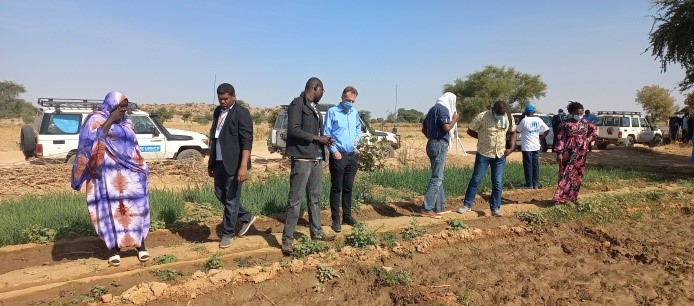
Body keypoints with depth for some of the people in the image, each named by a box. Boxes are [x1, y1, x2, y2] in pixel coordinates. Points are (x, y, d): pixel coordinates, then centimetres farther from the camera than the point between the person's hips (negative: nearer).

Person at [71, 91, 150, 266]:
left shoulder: (126, 123, 17)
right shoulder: (96, 120, -1)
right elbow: (93, 141, -17)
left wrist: (142, 169, 16)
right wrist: (109, 121, -18)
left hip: (129, 173, 5)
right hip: (107, 174, -4)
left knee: (135, 207, -1)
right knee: (110, 209, -2)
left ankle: (140, 245, 6)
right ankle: (113, 248, 7)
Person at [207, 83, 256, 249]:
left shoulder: (242, 113, -11)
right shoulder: (218, 112, 12)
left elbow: (247, 142, -17)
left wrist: (243, 166, -25)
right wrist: (210, 162, 19)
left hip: (234, 164, -8)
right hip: (219, 162, 8)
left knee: (231, 199, 1)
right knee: (220, 194, 14)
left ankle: (227, 234, 16)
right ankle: (246, 217, 32)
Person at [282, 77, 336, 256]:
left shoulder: (314, 108, 18)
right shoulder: (297, 104, -8)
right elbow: (293, 129, -18)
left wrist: (324, 140, 2)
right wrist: (317, 138, -14)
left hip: (317, 159, 9)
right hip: (302, 159, -9)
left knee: (315, 198, 15)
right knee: (295, 199, -6)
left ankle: (316, 232, 26)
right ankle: (287, 239, 0)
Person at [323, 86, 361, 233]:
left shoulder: (355, 113, 10)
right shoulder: (332, 112, -6)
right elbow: (326, 133, -7)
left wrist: (357, 138, 10)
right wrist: (334, 150, -14)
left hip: (352, 156, 5)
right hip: (338, 155, -5)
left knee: (348, 188, 13)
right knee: (336, 189, 0)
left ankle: (347, 215, 25)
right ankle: (335, 219, 8)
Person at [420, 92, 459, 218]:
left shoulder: (433, 108, 16)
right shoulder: (443, 109, -11)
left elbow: (424, 129, 20)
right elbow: (447, 127, -22)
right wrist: (454, 120, -5)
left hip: (432, 144, 10)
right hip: (440, 145, -10)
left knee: (438, 177, 15)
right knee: (436, 178, -8)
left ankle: (440, 207, 20)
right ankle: (427, 209, -9)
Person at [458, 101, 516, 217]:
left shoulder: (508, 118, -3)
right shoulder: (482, 117, -15)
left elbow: (513, 132, 13)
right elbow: (470, 131, -5)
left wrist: (512, 147, 2)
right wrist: (483, 138, -7)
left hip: (500, 155, 3)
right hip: (483, 154, -3)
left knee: (498, 183, 4)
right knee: (476, 180, 2)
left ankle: (495, 208, 14)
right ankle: (467, 205, 13)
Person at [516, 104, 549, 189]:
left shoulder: (525, 120, -14)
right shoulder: (539, 120, 4)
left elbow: (517, 130, -3)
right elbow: (547, 130, 7)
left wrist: (521, 118, 4)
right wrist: (541, 138, 12)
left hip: (527, 147, -6)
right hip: (536, 146, 6)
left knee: (528, 165, 0)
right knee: (535, 165, 10)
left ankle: (529, 184, 2)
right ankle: (535, 184, 14)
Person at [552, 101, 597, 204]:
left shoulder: (585, 122, 8)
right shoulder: (566, 124, -7)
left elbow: (594, 130, 23)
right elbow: (560, 138, -9)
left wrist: (588, 139, 6)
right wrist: (559, 153, -15)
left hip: (581, 153, 5)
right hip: (568, 153, -5)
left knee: (577, 175, 8)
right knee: (566, 174, -6)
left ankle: (572, 197, 17)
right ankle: (560, 197, -6)